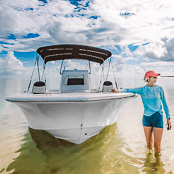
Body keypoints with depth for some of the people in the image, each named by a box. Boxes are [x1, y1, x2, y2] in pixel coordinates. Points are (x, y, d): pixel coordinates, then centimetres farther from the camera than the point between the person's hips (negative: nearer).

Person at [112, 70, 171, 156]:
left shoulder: (159, 89, 1)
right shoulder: (142, 89, 0)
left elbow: (164, 103, 7)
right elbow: (128, 90, 2)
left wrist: (168, 118, 7)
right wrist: (119, 91, -17)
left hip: (158, 118, 0)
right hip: (146, 118, 1)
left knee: (157, 145, 0)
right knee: (148, 143, 12)